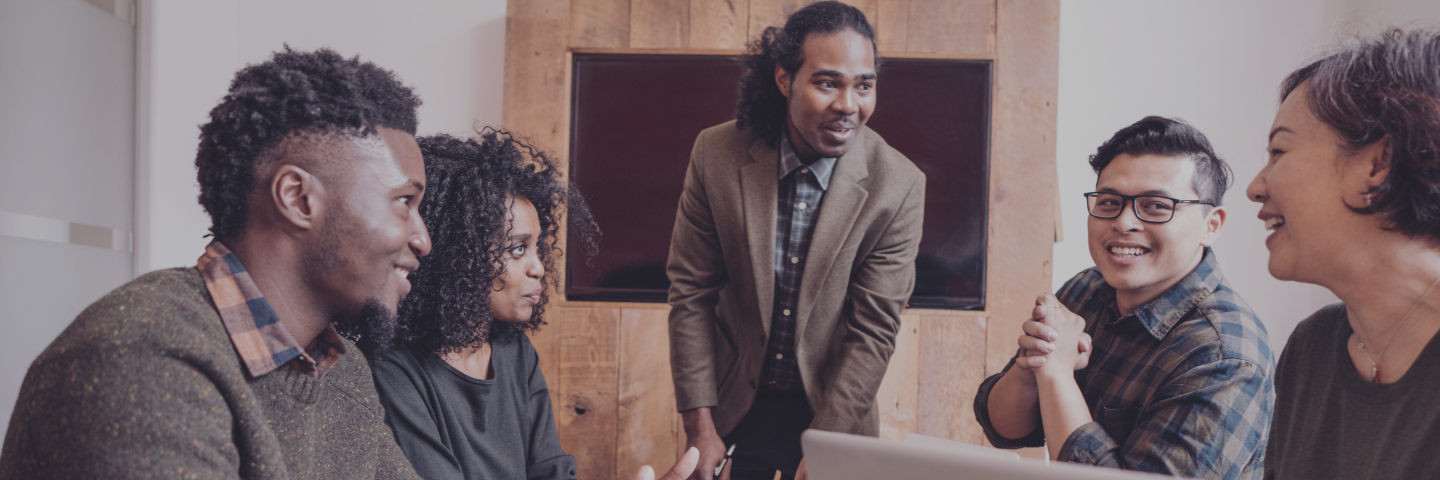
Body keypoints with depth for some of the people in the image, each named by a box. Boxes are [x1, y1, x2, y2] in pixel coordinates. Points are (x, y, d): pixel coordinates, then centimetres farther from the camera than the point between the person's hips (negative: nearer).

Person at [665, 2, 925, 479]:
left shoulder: (899, 186, -16)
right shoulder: (717, 153, -13)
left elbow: (873, 332, -14)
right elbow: (690, 293, -7)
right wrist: (700, 428, -8)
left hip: (832, 410, 0)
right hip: (732, 407, 1)